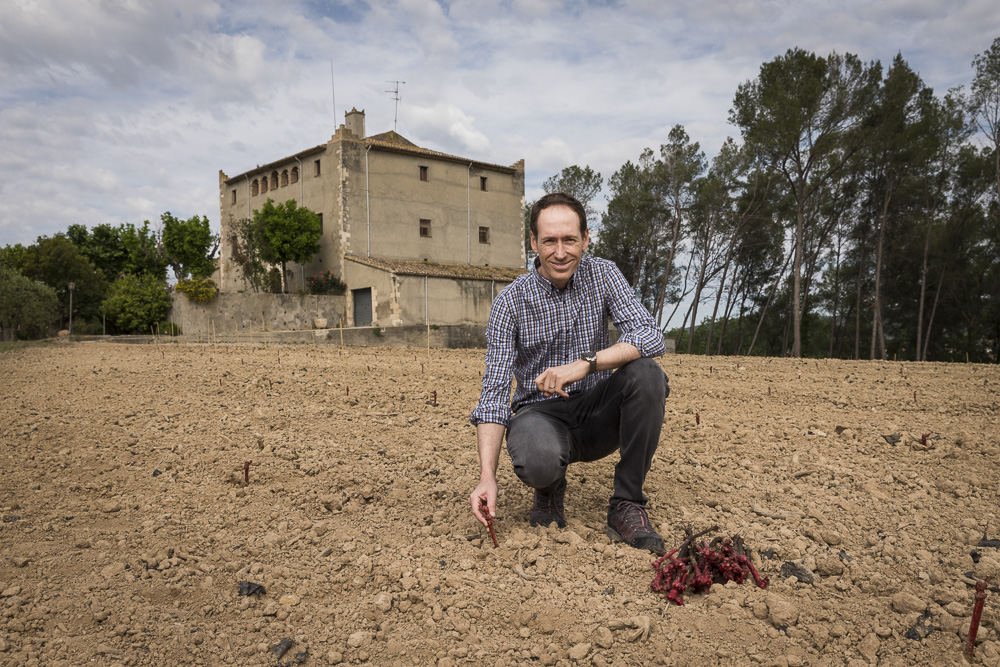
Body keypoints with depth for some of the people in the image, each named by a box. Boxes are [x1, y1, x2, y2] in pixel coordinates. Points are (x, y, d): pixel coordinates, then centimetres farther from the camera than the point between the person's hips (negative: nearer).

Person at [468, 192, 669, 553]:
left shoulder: (603, 275, -4)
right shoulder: (510, 302, -10)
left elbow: (650, 336, -17)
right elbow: (494, 392, -15)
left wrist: (584, 364, -33)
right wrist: (487, 478, -27)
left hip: (597, 414, 3)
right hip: (541, 412, -2)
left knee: (646, 374, -27)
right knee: (538, 459, -36)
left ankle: (626, 505, -14)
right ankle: (550, 489, 5)